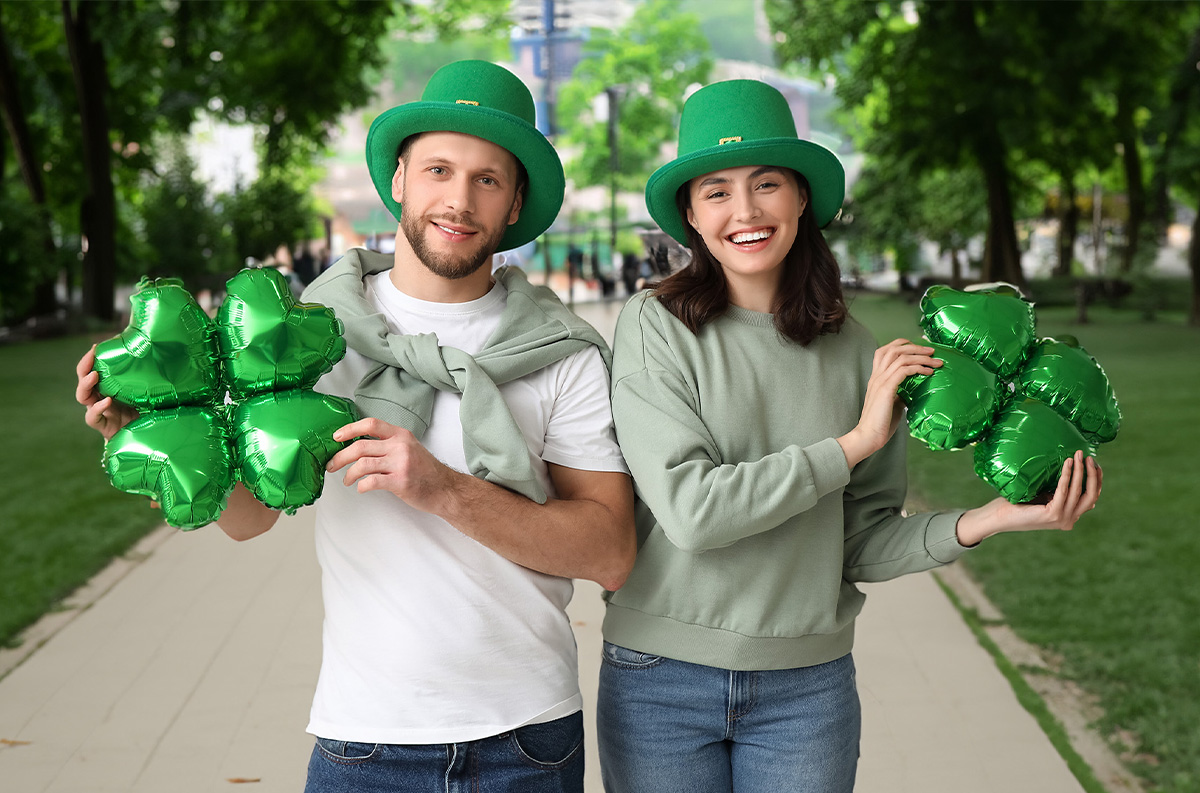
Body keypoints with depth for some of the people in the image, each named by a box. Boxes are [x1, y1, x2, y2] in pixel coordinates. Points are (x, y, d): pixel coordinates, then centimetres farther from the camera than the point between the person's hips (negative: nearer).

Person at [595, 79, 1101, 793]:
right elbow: (689, 510, -19)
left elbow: (859, 545, 2)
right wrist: (854, 443, -15)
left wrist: (986, 520, -12)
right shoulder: (657, 327, -9)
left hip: (808, 687, 2)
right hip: (661, 679, -2)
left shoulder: (853, 351, 1)